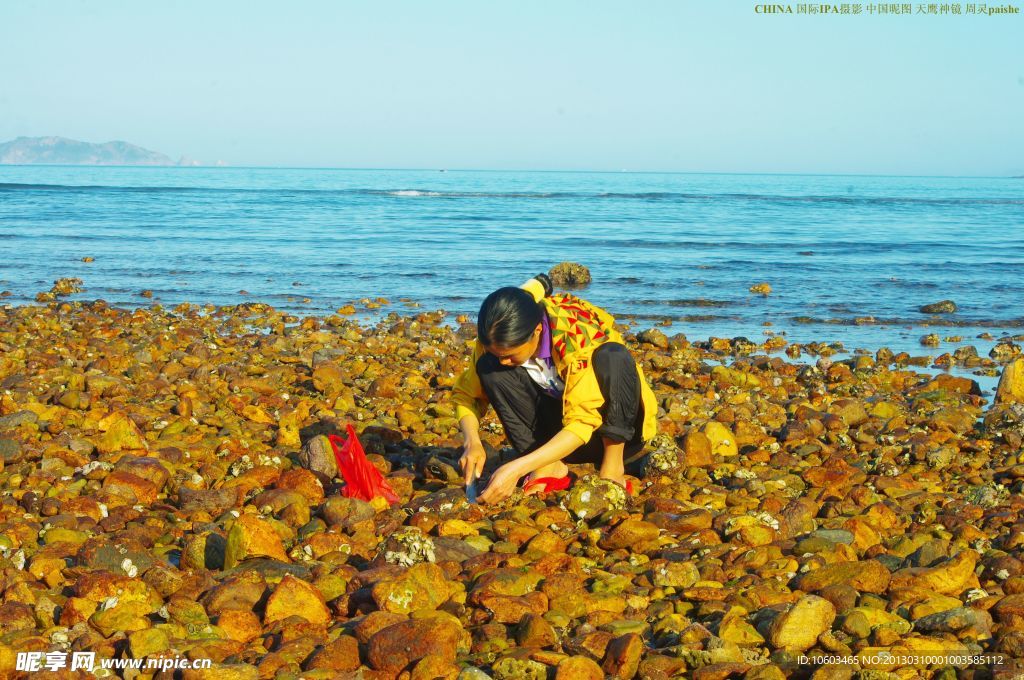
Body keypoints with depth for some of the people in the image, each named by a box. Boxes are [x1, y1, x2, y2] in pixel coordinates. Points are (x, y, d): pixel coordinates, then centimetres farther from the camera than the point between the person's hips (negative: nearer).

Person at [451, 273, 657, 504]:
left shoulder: (577, 336, -31)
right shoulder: (499, 340, -16)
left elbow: (582, 424, -34)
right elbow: (466, 394, -3)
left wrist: (517, 468, -42)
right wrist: (472, 442, -24)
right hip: (558, 428, 5)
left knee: (613, 356, -35)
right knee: (488, 367, -19)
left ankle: (613, 466, -22)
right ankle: (550, 467, -16)